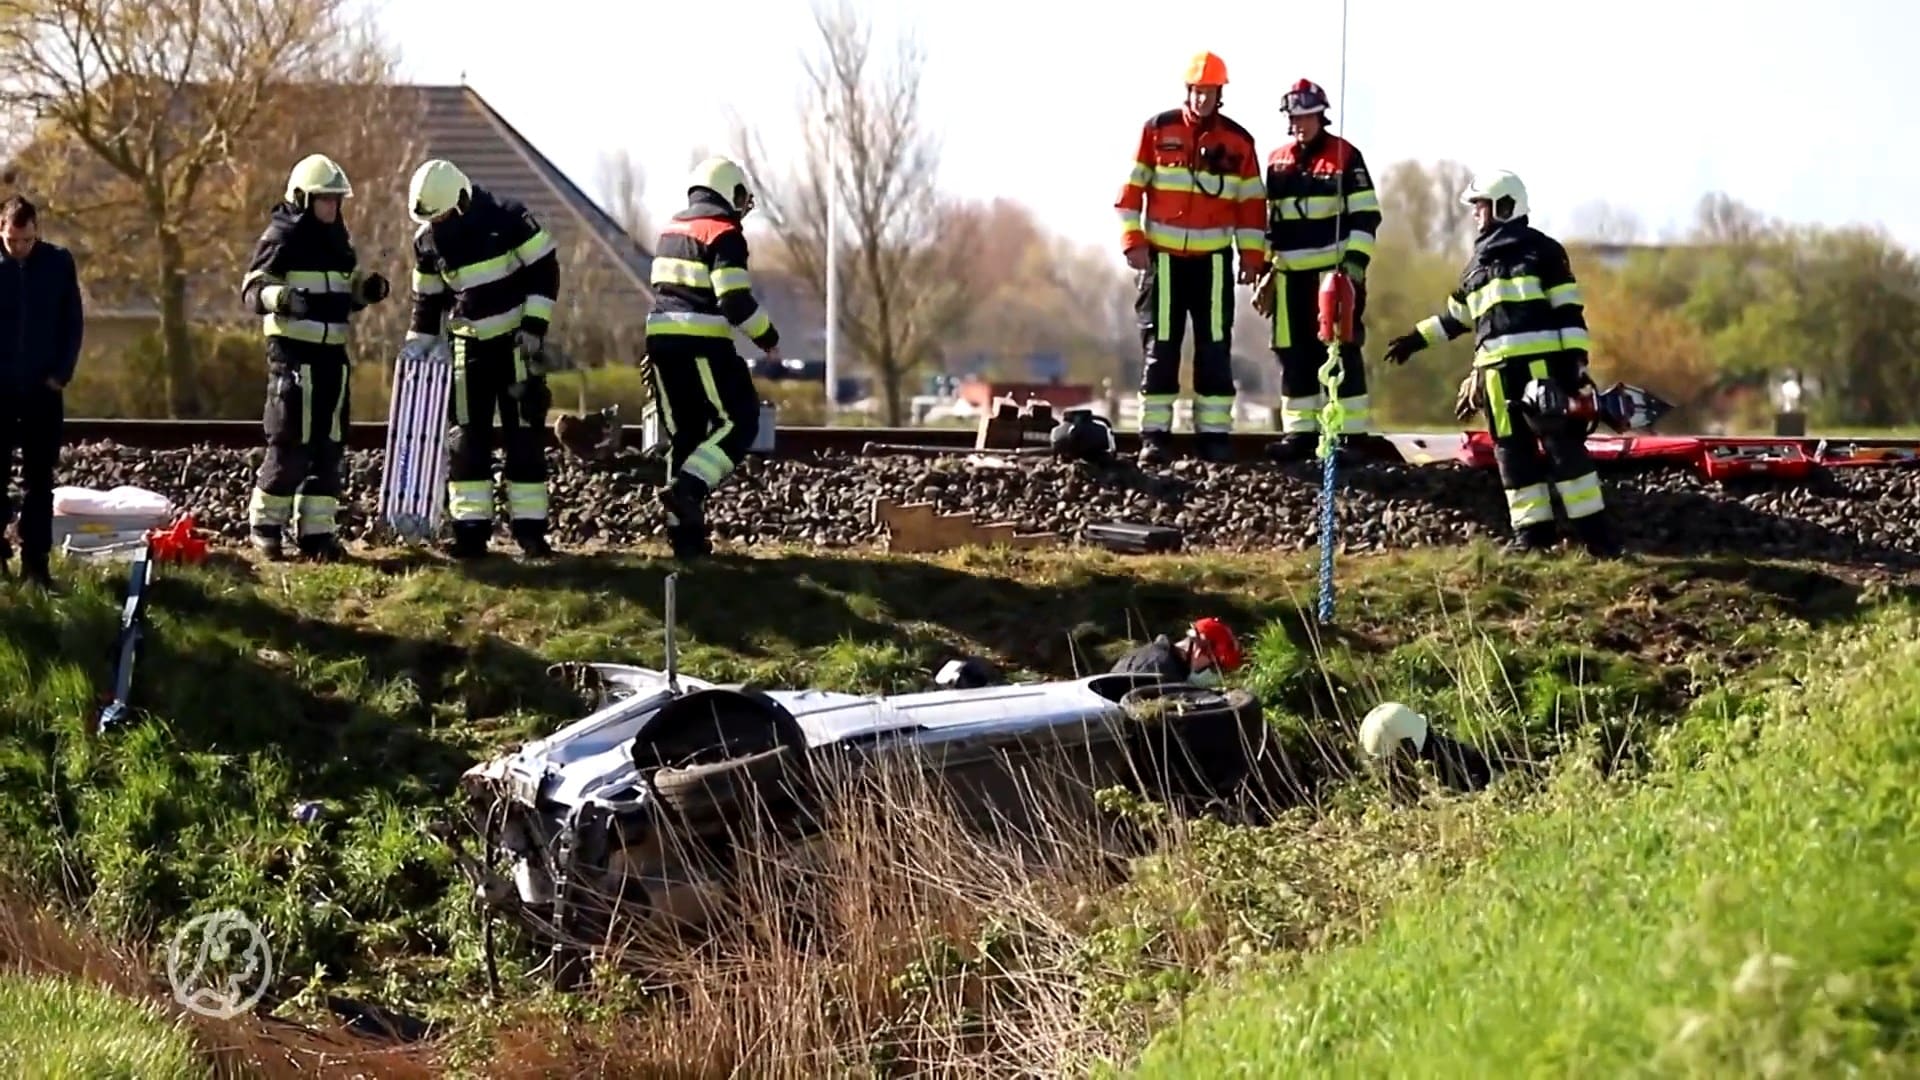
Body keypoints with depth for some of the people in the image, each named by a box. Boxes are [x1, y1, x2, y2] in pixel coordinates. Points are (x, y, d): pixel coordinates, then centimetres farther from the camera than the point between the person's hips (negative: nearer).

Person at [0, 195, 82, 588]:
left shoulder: (58, 262, -2)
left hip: (43, 388, 1)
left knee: (39, 481, 3)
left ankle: (36, 562, 5)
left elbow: (74, 322, 4)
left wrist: (61, 373, -5)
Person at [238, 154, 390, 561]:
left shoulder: (338, 241, 16)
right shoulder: (282, 238, -7)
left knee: (328, 446, 6)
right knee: (290, 443, -8)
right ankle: (265, 524, 5)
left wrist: (368, 288, 7)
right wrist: (282, 298, -33)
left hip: (332, 355, 8)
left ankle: (317, 530, 10)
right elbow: (252, 288, -14)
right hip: (293, 354, -8)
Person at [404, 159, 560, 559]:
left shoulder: (507, 218, -15)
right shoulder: (427, 241, -1)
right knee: (469, 437, 0)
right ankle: (471, 530, 2)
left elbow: (545, 270, -10)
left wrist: (535, 326, -16)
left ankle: (530, 528, 0)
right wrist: (416, 349, 8)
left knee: (525, 434, -4)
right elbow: (427, 300, 11)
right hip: (470, 344, 4)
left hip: (517, 341, -4)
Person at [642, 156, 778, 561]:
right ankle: (688, 489, -22)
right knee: (737, 422, -2)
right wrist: (768, 338, -3)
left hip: (661, 338, 8)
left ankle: (686, 534, 9)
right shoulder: (724, 234, -7)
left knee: (684, 435, 11)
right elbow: (735, 299, -15)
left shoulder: (671, 230, 19)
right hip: (702, 344, -8)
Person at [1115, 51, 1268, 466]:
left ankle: (1214, 434, 3)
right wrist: (1133, 240, -5)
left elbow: (1252, 201, 9)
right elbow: (1132, 187, 3)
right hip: (1163, 257, -1)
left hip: (1213, 258, 1)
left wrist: (1252, 255, 4)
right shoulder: (1157, 130, 2)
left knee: (1215, 349, -1)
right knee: (1160, 348, -1)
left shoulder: (1238, 141, 6)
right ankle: (1154, 435, 1)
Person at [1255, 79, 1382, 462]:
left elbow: (1365, 215, -5)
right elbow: (1268, 220, 20)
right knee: (1294, 354, 6)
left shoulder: (1345, 157, -2)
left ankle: (1350, 433, -10)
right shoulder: (1277, 162, 15)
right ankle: (1300, 432, 11)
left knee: (1341, 352, -10)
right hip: (1290, 273, 6)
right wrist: (1265, 271, 15)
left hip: (1333, 269, -6)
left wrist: (1354, 264, -14)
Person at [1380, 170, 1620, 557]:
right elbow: (1457, 315, 30)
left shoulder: (1541, 250, 2)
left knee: (1563, 445, -10)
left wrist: (1576, 359, -12)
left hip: (1541, 364, -7)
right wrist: (1416, 339, 25)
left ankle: (1596, 532, -9)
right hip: (1497, 371, 7)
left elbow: (1569, 310, -3)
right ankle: (1532, 530, 8)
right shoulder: (1478, 261, 22)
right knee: (1513, 452, 4)